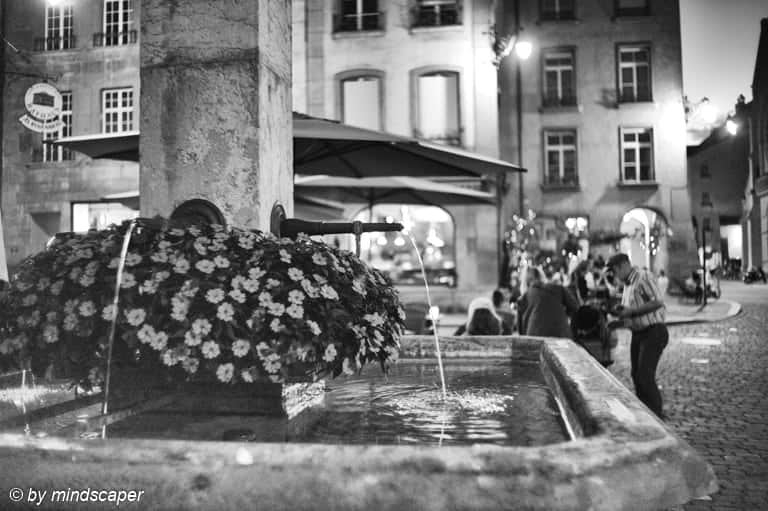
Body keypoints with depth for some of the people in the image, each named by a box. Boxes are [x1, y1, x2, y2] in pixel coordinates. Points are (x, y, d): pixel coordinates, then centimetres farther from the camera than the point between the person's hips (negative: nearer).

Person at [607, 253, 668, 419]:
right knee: (636, 375, 11)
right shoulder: (627, 284, 15)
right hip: (638, 333, 9)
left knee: (645, 376, -11)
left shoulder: (644, 277, -14)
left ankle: (657, 416, 0)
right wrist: (620, 311, 2)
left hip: (653, 332, -9)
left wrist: (631, 311, -21)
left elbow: (658, 301, -24)